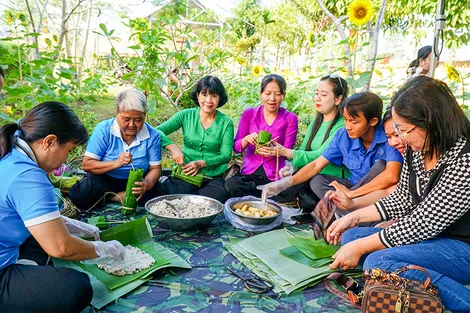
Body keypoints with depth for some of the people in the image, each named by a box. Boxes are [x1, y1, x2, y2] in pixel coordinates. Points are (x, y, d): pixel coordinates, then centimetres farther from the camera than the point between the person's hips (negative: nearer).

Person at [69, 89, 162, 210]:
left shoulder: (152, 136, -10)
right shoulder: (103, 130, -13)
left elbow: (155, 168, -7)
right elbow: (86, 165, -15)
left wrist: (148, 184, -31)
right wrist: (115, 163, -31)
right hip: (103, 180, -1)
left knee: (154, 193, -29)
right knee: (79, 195, -29)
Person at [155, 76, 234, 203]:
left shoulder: (226, 122, 2)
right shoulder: (186, 115, 4)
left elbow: (226, 156, -1)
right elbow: (157, 131, -2)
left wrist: (202, 163, -18)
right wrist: (172, 147, -21)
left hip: (214, 176, 1)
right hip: (185, 173, 0)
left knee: (221, 194, -35)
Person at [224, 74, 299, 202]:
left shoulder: (290, 118, 4)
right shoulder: (249, 114, 6)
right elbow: (236, 147, 3)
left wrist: (276, 152, -26)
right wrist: (247, 139, -21)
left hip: (275, 176, -1)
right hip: (250, 173, 2)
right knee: (231, 185, -31)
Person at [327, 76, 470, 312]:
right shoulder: (417, 148, -4)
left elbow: (421, 225, -25)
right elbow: (402, 200, 8)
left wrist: (360, 248, -18)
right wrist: (353, 217, 1)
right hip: (430, 237, 8)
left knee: (378, 262, -28)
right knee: (349, 237, 0)